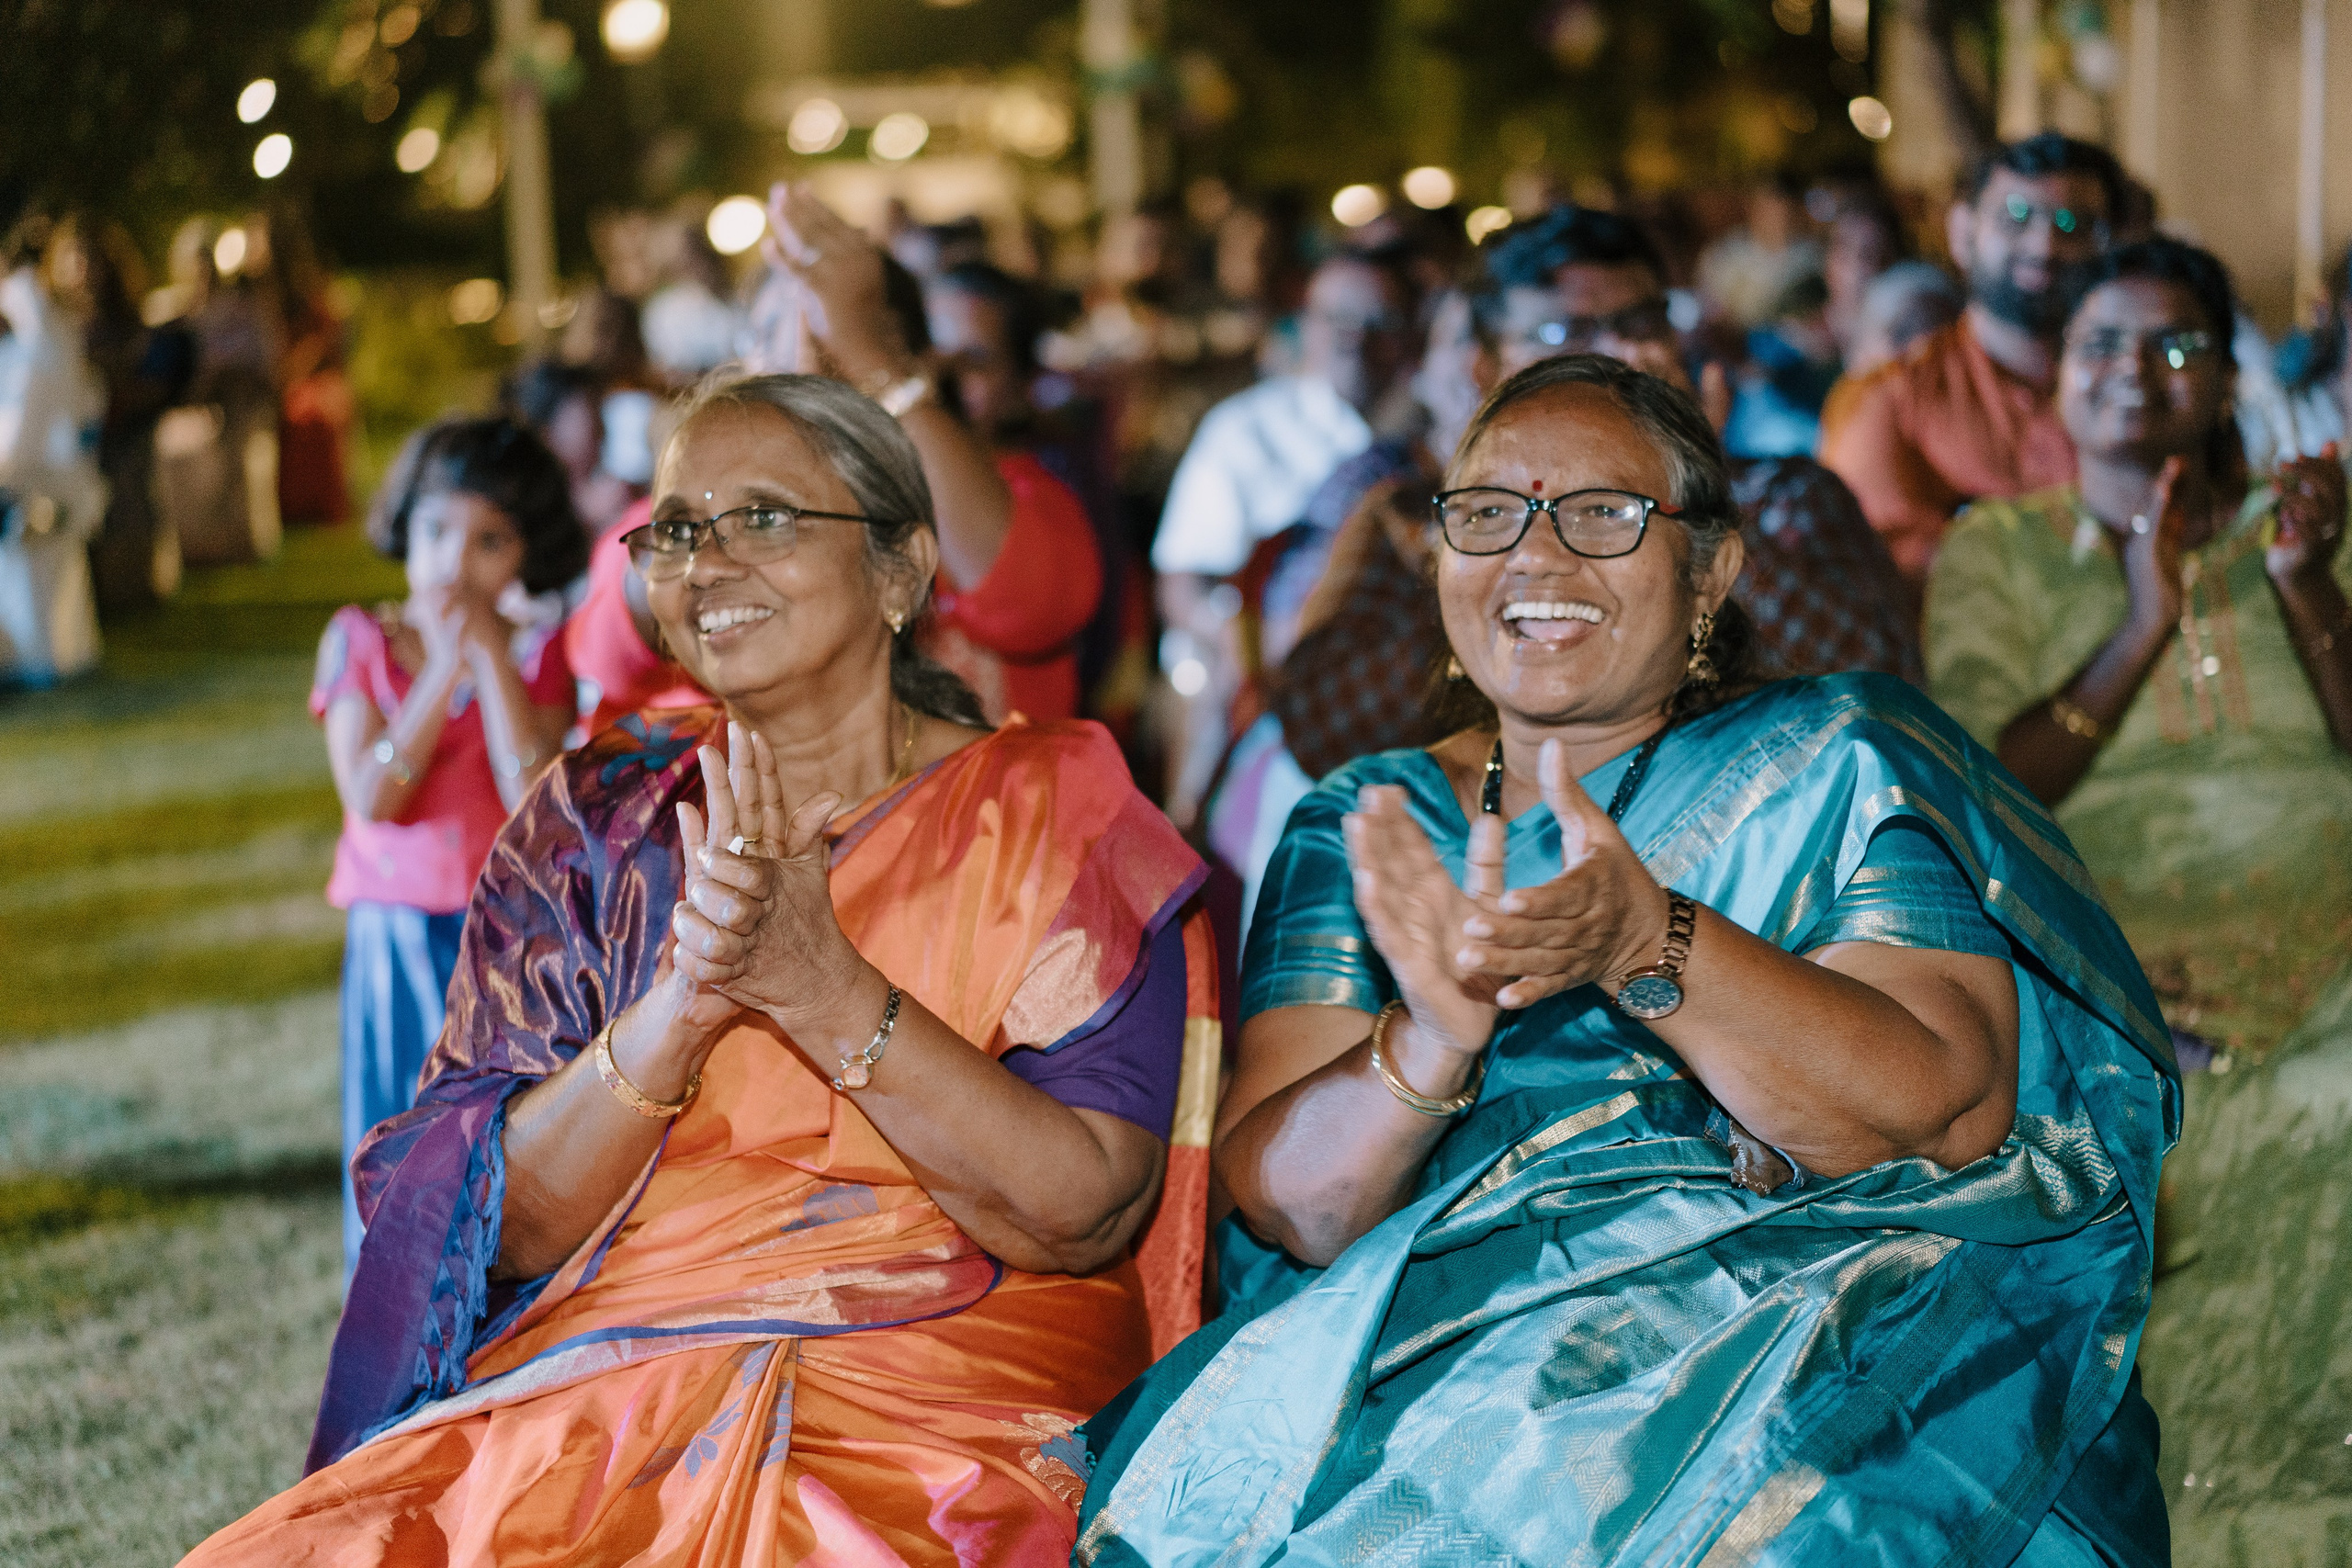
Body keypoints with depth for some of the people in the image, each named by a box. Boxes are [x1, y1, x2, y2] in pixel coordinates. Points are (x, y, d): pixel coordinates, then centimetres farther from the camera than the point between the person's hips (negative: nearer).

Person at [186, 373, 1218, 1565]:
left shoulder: (1052, 818, 5)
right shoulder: (594, 823, 14)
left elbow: (1082, 1216, -6)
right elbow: (506, 1224, 4)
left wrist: (822, 987, -16)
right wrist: (687, 998, -13)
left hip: (927, 1425, -3)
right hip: (589, 1400, 4)